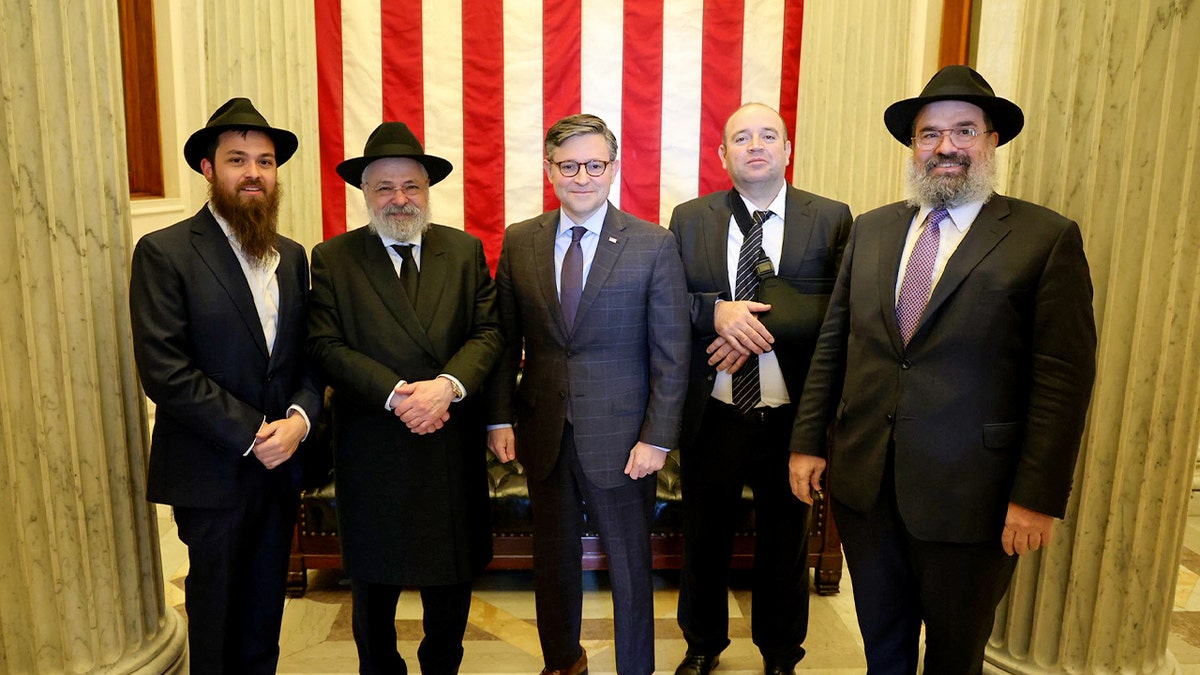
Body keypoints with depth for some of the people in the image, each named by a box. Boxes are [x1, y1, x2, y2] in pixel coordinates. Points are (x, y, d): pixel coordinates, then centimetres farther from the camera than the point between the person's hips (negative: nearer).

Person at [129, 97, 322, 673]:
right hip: (212, 473, -4)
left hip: (280, 467, 5)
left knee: (265, 615, 17)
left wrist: (299, 419, -11)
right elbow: (165, 372, -16)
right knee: (217, 616, 13)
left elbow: (310, 355, 7)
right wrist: (252, 434, -17)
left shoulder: (292, 256, 8)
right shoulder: (164, 252, -9)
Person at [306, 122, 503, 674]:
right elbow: (326, 346, -9)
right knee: (375, 581, 16)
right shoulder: (332, 259, 0)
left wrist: (447, 385, -20)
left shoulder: (465, 251, 4)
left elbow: (488, 332, -2)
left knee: (452, 576, 15)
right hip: (371, 449, -1)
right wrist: (396, 394, -20)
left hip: (453, 446, 2)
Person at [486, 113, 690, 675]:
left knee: (629, 566, 12)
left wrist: (657, 438, -11)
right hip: (543, 433, 3)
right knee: (553, 559, 20)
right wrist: (500, 418, 0)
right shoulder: (519, 242, 2)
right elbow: (506, 339, 5)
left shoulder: (654, 245, -8)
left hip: (621, 438, -3)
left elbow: (671, 353, -8)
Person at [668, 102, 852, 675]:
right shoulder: (689, 219, 2)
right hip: (711, 415, 1)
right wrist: (716, 310, -21)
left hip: (792, 418, -1)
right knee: (704, 537, 18)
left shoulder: (831, 219, -3)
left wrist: (756, 327, -23)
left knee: (785, 542, 18)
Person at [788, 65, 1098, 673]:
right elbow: (832, 344, 8)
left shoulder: (1047, 238, -6)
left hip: (968, 494, -3)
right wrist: (807, 441, 5)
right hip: (863, 484, 4)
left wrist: (1037, 497, -13)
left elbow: (1063, 376, -10)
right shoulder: (870, 230, 7)